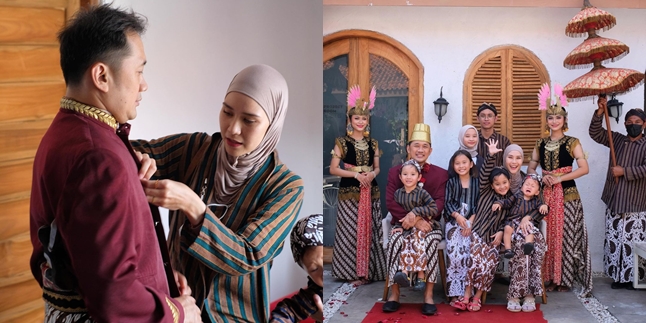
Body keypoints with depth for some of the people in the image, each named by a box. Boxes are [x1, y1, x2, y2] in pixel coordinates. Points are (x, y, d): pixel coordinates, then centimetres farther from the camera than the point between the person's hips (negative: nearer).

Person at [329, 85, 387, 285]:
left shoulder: (373, 143, 10)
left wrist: (372, 174, -8)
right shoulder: (342, 142, -2)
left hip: (370, 190, 4)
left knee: (370, 230, 5)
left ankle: (368, 270, 14)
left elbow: (377, 167, 15)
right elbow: (333, 169, -6)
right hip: (350, 191, -4)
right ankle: (353, 272, 5)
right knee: (351, 230, -3)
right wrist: (356, 174, -15)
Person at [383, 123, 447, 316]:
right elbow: (391, 203, -6)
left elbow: (439, 203, -8)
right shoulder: (395, 172, 5)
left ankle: (429, 295, -26)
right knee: (395, 240, -32)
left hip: (429, 222, 0)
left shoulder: (440, 174, 5)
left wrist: (418, 215, -28)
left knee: (431, 241, -33)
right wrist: (414, 221, -20)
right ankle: (394, 294, -24)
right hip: (403, 223, 0)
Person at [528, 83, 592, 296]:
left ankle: (565, 279, 7)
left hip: (567, 194, -3)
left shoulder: (572, 143, 0)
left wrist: (559, 178, -15)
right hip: (545, 195, 3)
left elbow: (584, 168, -10)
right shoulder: (540, 144, 11)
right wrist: (542, 178, -8)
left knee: (565, 237, -2)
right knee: (547, 237, 3)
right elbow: (530, 168, 12)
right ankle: (550, 278, 11)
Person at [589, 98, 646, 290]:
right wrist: (600, 112, -3)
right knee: (613, 240, 7)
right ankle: (618, 276, 15)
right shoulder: (617, 140, 11)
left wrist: (624, 171, -17)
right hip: (614, 202, 5)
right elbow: (595, 133, 7)